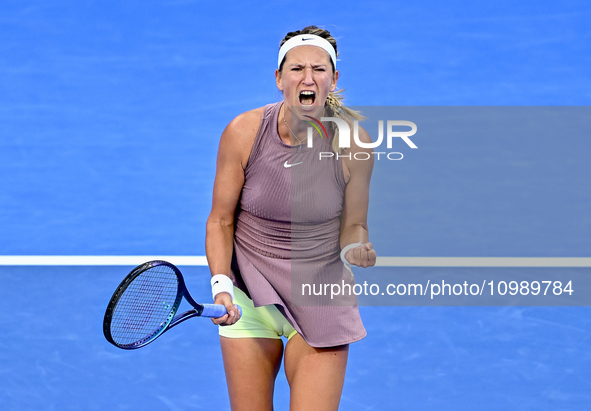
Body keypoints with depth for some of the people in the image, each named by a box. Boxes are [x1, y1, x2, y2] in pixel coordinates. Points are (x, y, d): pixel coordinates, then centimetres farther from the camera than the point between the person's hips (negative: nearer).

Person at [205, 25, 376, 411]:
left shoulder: (353, 142, -13)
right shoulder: (243, 132, -13)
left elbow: (353, 226, -1)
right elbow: (221, 221, -3)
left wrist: (356, 248, -24)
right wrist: (221, 286, -15)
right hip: (251, 297, 0)